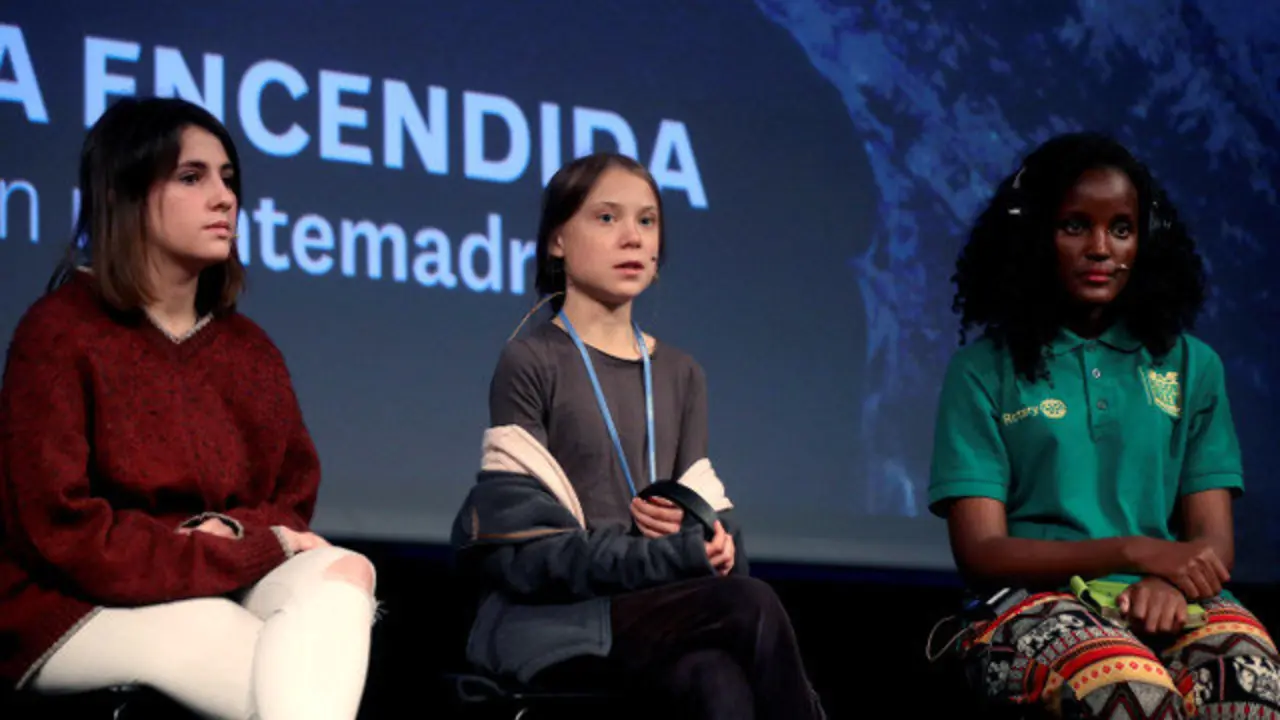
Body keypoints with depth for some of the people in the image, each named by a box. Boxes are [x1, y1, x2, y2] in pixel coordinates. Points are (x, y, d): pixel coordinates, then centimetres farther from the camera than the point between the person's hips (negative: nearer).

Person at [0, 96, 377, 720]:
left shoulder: (248, 348, 11)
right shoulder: (59, 333, -9)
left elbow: (294, 501, 14)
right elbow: (61, 531, -15)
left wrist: (233, 532, -13)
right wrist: (255, 548, -14)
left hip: (220, 591, 6)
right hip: (79, 609, -6)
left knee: (340, 570, -28)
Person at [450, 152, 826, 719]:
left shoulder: (681, 374, 20)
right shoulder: (529, 363, 1)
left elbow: (712, 519, 15)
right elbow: (527, 546, -9)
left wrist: (713, 541, -11)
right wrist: (680, 555, -18)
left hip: (657, 609, 5)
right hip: (547, 613, -4)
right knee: (750, 605, -31)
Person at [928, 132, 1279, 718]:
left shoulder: (1190, 366, 17)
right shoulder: (984, 370, 9)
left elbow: (1213, 540, 10)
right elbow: (979, 550, 0)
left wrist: (1171, 581, -16)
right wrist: (1133, 552, -14)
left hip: (1170, 604, 3)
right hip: (1037, 599, -2)